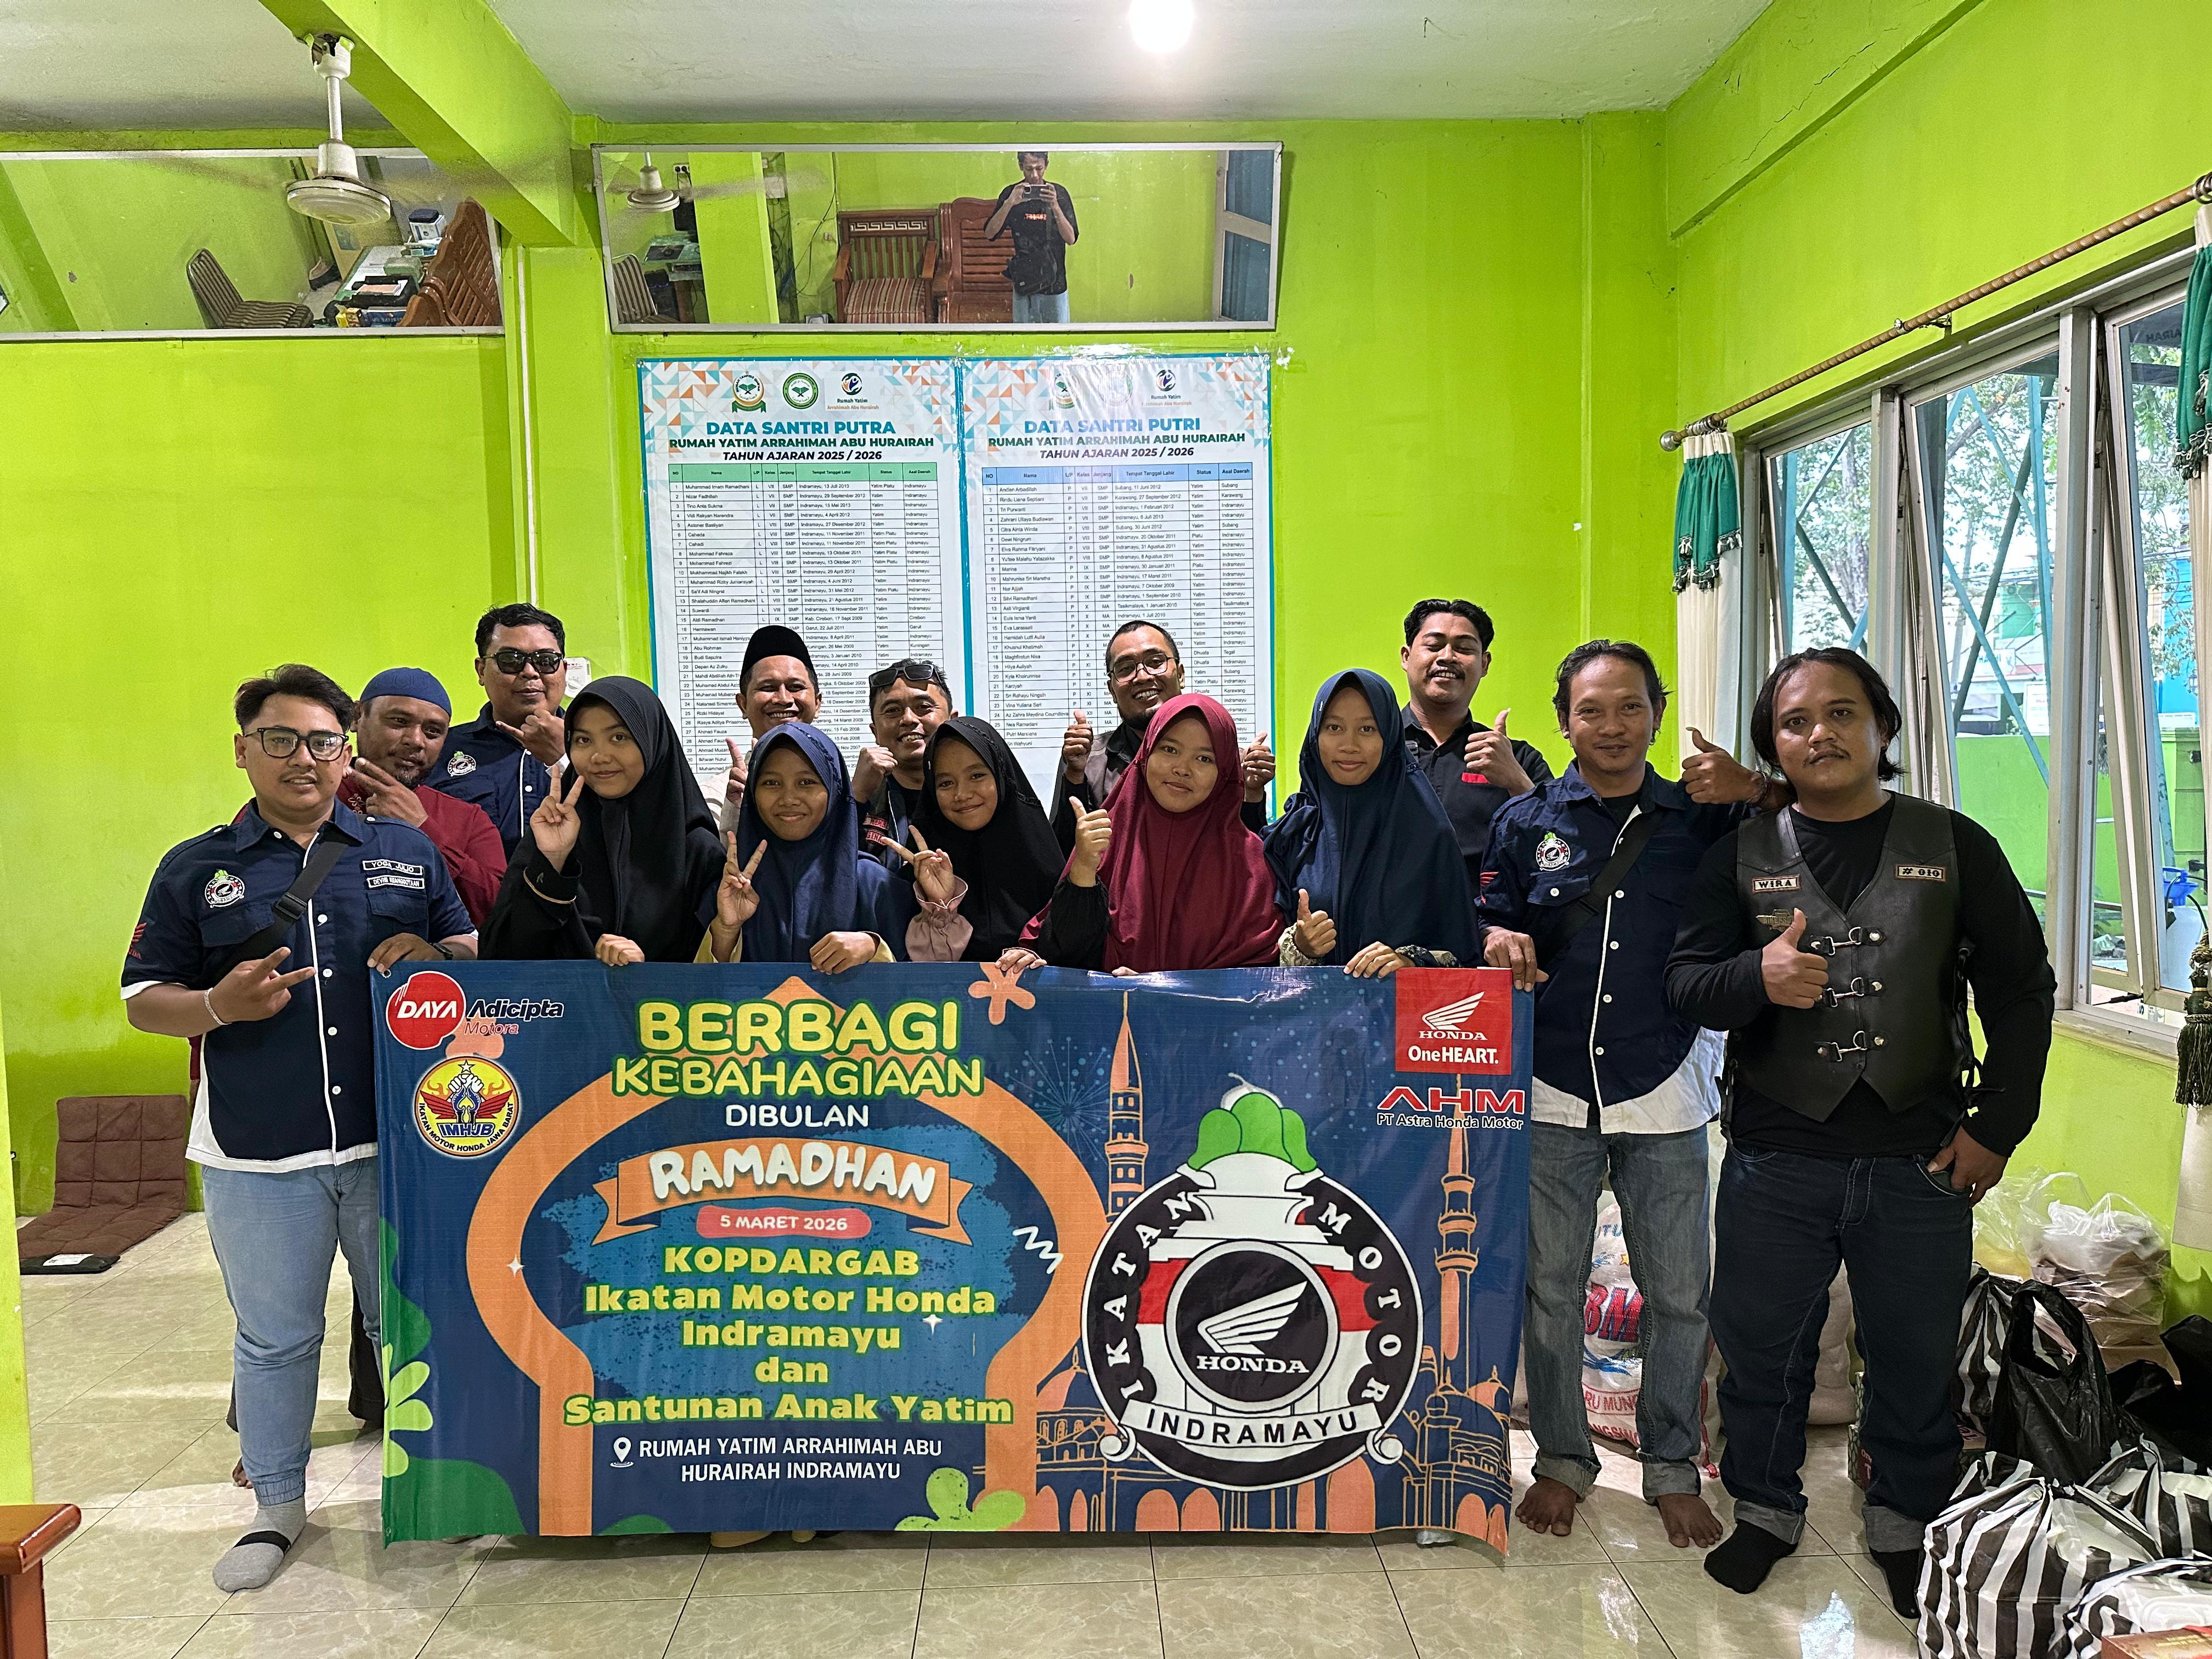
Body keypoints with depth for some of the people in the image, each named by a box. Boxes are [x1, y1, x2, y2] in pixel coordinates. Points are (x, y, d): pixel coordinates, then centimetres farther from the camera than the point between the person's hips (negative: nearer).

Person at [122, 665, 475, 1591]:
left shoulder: (406, 851, 7)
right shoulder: (194, 870, 5)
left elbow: (473, 951, 12)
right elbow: (144, 999, 6)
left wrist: (431, 955, -11)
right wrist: (220, 1006, -15)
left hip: (392, 1139, 1)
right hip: (258, 1154, 0)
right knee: (274, 1338, 13)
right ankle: (277, 1507, 31)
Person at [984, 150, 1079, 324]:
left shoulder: (1059, 193, 0)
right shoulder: (1011, 193, 0)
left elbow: (1071, 238, -6)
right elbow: (990, 234, -8)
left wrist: (1055, 207, -21)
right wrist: (1010, 203, -22)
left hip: (1055, 281, 0)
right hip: (1024, 282, 0)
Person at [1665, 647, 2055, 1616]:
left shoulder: (1955, 846, 1)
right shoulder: (1743, 855, 2)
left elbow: (2021, 992, 5)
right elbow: (1685, 981, -3)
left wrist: (1999, 1126, -1)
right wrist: (1757, 977, -24)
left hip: (1920, 1163, 0)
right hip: (1775, 1162, 0)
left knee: (1916, 1361, 14)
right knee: (1761, 1350, 13)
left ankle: (1905, 1525, 37)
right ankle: (1766, 1511, 35)